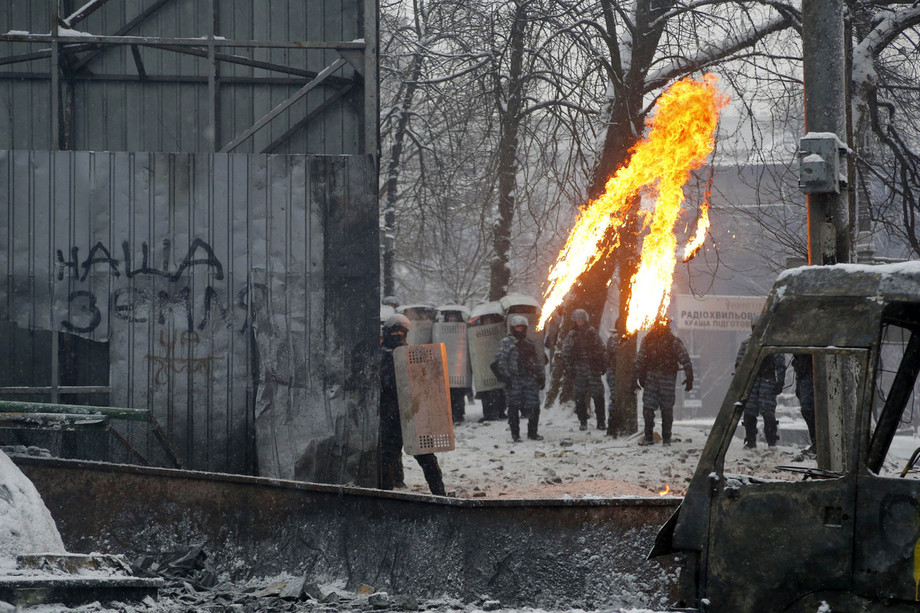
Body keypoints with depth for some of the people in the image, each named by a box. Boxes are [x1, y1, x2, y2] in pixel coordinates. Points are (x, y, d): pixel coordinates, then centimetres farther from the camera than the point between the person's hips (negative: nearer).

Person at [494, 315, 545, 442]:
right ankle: (515, 434, 3)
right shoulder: (506, 343, 3)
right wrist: (505, 376, -14)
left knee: (534, 407, 0)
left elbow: (538, 361, 23)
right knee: (514, 407, -2)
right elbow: (500, 360, -5)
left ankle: (532, 432, 11)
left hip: (530, 379, 4)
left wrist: (541, 377, 16)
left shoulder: (530, 344, 20)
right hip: (513, 379, -4)